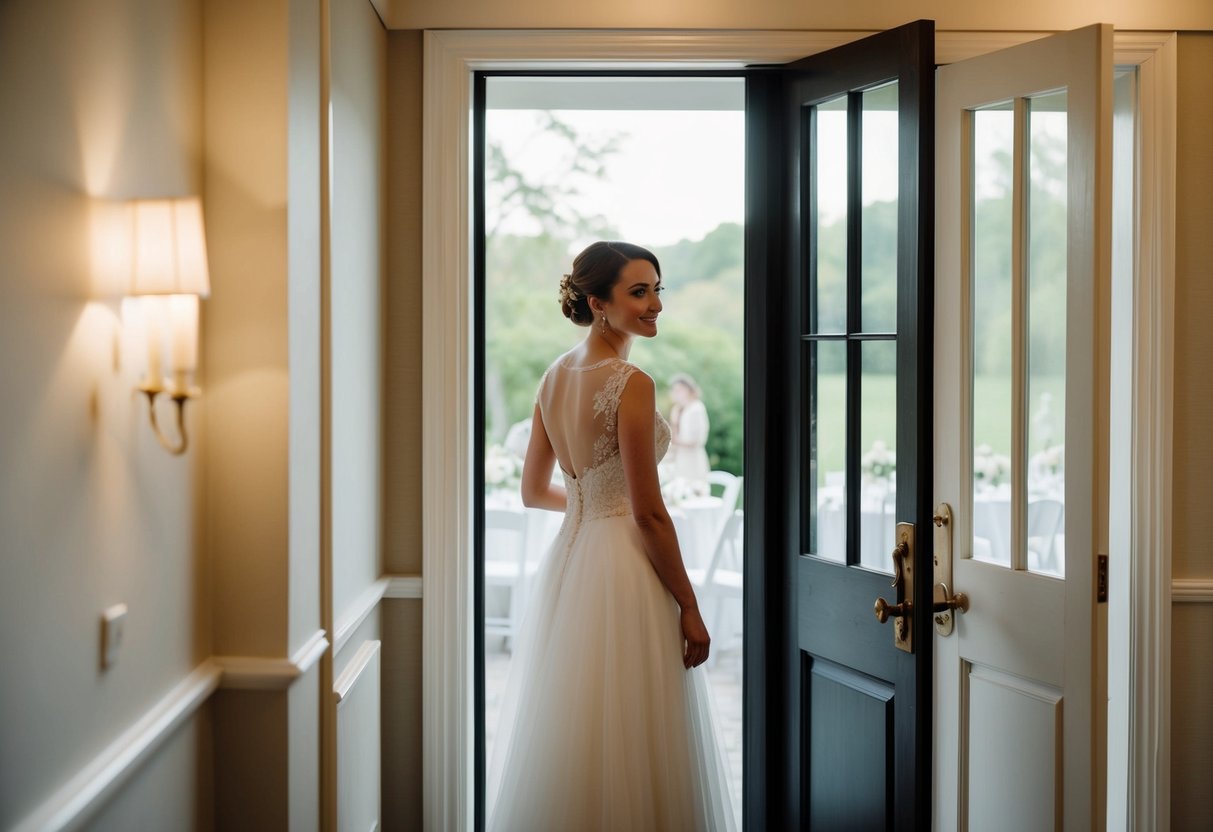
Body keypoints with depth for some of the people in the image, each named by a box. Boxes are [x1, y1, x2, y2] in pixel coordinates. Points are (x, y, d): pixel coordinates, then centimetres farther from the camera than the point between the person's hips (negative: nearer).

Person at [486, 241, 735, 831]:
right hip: (624, 567, -8)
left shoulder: (555, 377, 8)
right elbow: (649, 514, -17)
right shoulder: (631, 384, -15)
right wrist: (690, 607, -10)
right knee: (627, 745, 1)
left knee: (568, 735, 16)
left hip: (567, 560, 8)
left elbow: (534, 490, 15)